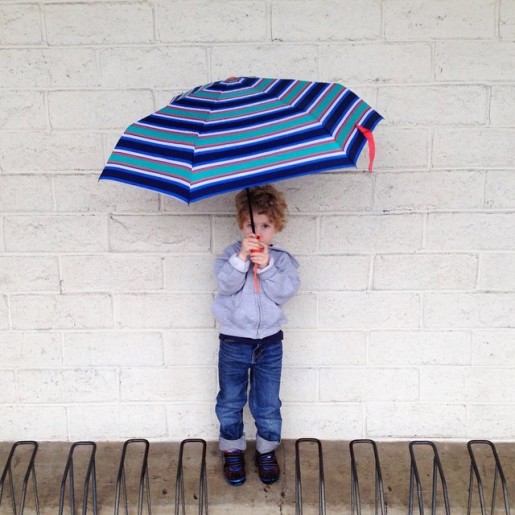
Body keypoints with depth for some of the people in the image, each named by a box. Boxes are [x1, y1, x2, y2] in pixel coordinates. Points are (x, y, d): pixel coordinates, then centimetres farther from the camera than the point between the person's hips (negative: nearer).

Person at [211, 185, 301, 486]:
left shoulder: (283, 260, -1)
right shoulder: (231, 255, -3)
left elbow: (286, 292, -15)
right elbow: (226, 285, -20)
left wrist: (266, 266, -26)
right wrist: (242, 257, -32)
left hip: (269, 343, 0)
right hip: (234, 342, 0)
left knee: (268, 404, 11)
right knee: (230, 402, 12)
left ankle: (267, 450, 30)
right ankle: (233, 450, 30)